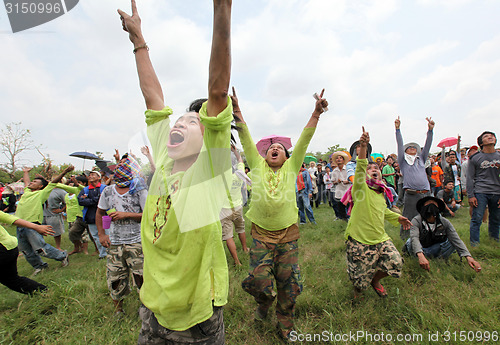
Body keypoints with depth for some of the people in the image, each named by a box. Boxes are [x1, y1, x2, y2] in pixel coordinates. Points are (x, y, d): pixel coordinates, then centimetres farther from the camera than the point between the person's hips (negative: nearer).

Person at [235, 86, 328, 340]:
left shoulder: (291, 167, 3)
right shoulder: (258, 166, 3)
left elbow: (305, 139, -5)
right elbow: (245, 138, -3)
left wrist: (316, 112, -13)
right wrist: (236, 110, -8)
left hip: (288, 235, 1)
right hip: (261, 235, 0)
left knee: (289, 286, 9)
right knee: (259, 283, -3)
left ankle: (285, 328, 36)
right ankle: (264, 303, 36)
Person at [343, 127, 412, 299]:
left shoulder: (381, 193, 11)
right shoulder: (361, 188, -10)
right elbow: (359, 167, -29)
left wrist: (397, 218, 19)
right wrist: (363, 147, -43)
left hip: (380, 239, 6)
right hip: (359, 241, -6)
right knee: (361, 280, 3)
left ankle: (375, 279, 29)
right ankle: (358, 290, 42)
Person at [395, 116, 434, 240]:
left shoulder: (421, 159, 20)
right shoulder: (403, 161, 9)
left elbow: (427, 145, 12)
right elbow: (400, 145, 0)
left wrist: (430, 130, 2)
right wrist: (397, 129, -9)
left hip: (425, 194, 4)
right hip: (411, 195, -4)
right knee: (408, 220, -1)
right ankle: (404, 242, 13)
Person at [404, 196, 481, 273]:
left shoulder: (445, 222, -13)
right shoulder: (416, 221, -26)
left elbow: (457, 240, -20)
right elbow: (414, 238, -40)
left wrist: (468, 257, -36)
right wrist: (420, 256, -57)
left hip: (435, 249, 2)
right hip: (420, 249, -2)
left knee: (453, 242, -20)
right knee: (411, 243, -32)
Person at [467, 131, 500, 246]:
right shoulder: (474, 158, 2)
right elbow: (470, 178, 1)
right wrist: (470, 195, -5)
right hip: (480, 192, -3)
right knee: (477, 218, -4)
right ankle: (474, 243, 5)